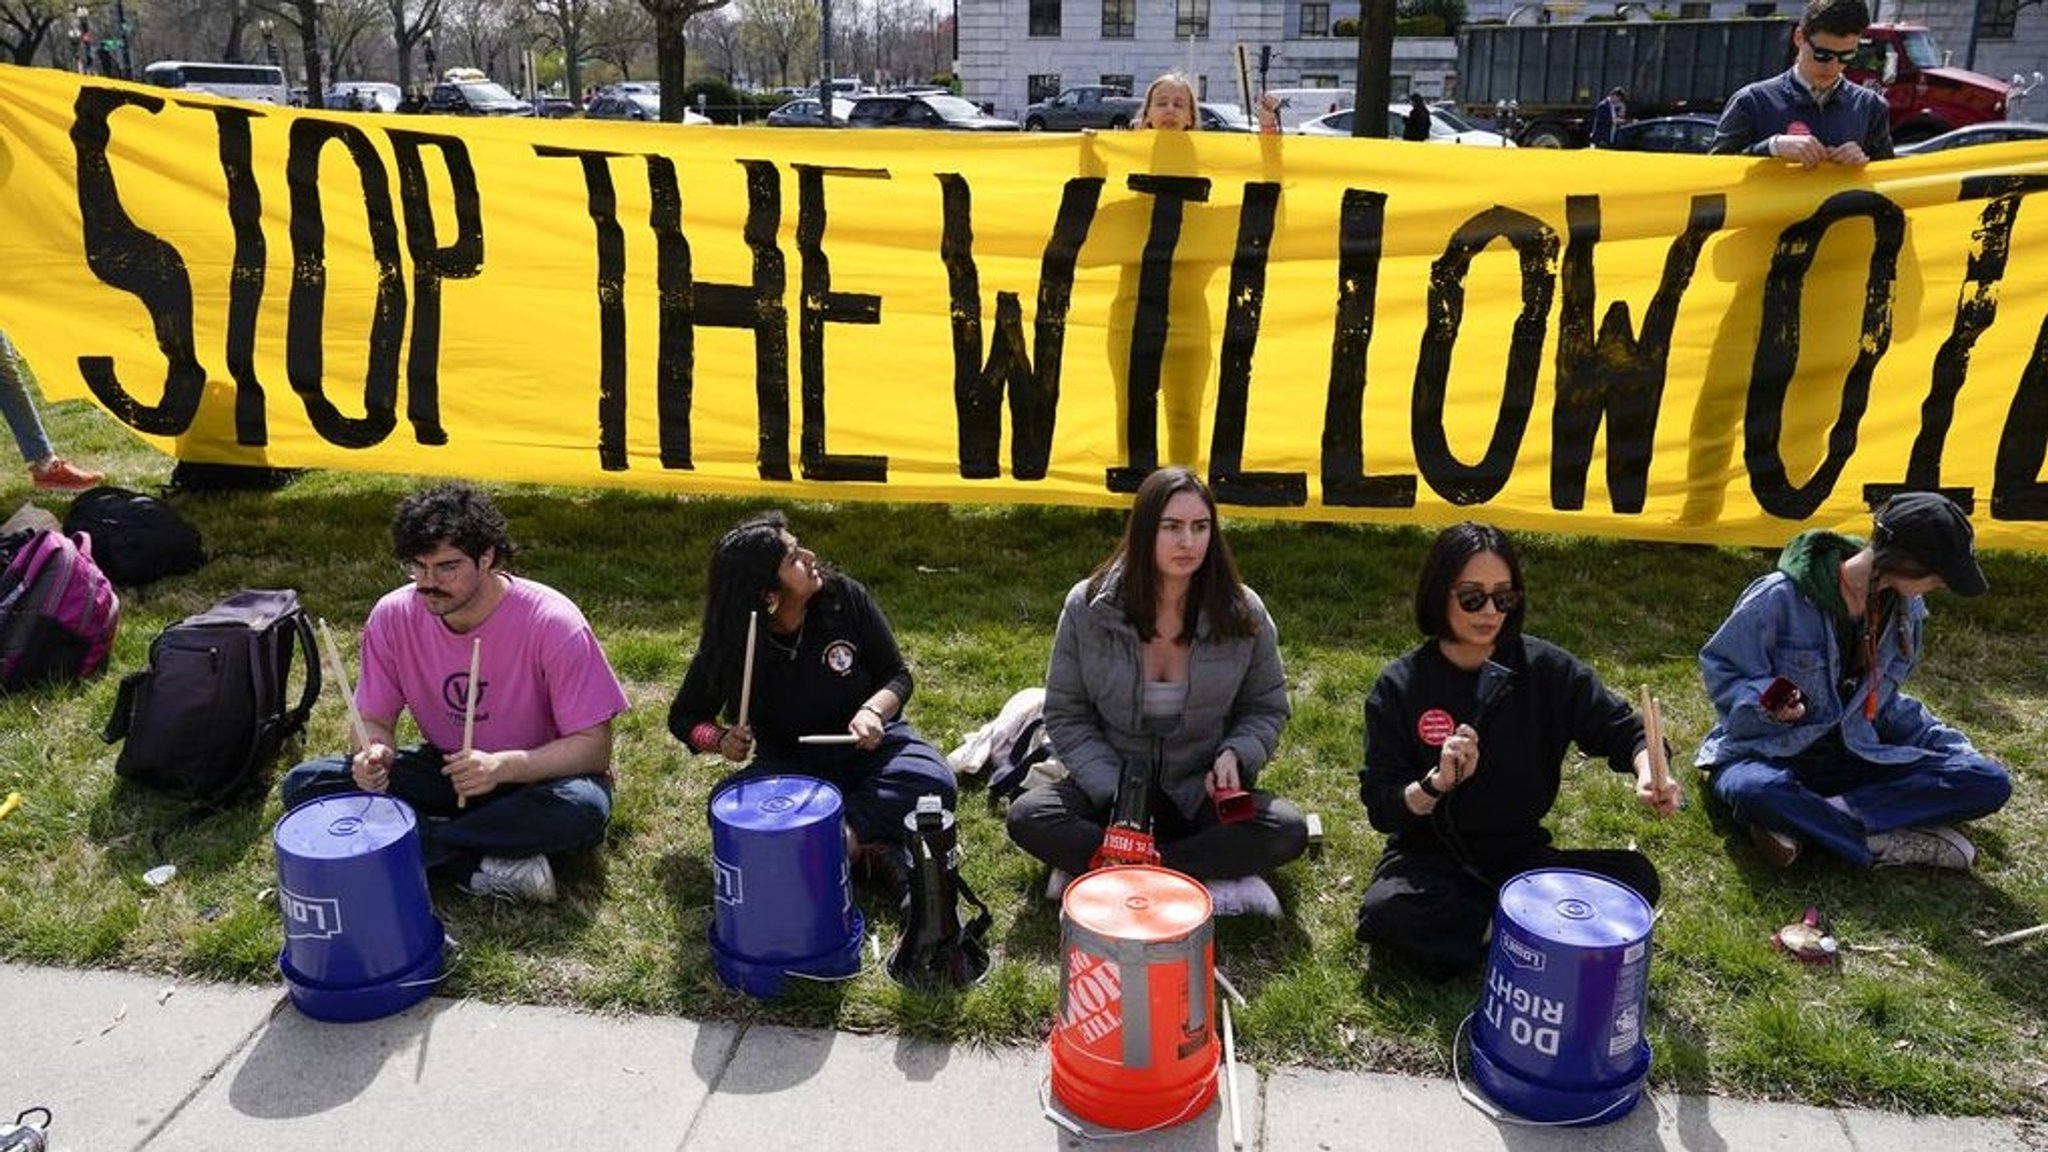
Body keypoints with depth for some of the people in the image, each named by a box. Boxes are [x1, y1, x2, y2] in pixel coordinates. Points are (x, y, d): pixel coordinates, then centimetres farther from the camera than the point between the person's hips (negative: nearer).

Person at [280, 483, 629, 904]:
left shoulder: (552, 623, -23)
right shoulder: (393, 616, -12)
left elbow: (594, 746, -21)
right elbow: (375, 719, -1)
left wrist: (504, 766, -36)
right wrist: (374, 753, -25)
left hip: (534, 776, -4)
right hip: (445, 770, 5)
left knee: (584, 808, -37)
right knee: (304, 784, -14)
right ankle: (489, 865, -22)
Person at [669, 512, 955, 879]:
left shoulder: (843, 596, -13)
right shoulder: (727, 647, -13)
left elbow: (897, 675, -3)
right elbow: (685, 717, 2)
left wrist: (874, 711, -25)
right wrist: (721, 740, -20)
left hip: (868, 741, 0)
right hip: (788, 765, 0)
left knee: (933, 783, -30)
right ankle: (865, 851, -31)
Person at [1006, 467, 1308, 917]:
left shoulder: (1241, 613, -8)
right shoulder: (1088, 606, -10)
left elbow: (1266, 708, 6)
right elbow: (1067, 715, -4)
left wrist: (1235, 755, -16)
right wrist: (1114, 792, -18)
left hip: (1201, 795, 1)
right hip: (1110, 785, 0)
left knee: (1288, 830, -28)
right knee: (1028, 817, -28)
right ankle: (1215, 883, -27)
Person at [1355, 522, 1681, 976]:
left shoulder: (1545, 668, -4)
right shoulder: (1400, 687, -9)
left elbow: (1621, 728, -2)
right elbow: (1381, 808, -11)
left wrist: (1648, 769, -26)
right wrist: (1437, 782, -32)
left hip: (1521, 856, 3)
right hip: (1431, 861, -2)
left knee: (1637, 877, -19)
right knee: (1386, 911, -34)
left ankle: (1481, 928, -13)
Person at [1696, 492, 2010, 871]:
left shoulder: (1907, 610, 5)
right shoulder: (1781, 597, -16)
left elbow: (1883, 701, 17)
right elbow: (1720, 668, -8)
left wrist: (1949, 745, 5)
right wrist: (1767, 702, -27)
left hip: (1856, 756, 6)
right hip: (1769, 754, -6)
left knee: (1990, 782, -17)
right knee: (1758, 792, -43)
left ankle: (1802, 823, -26)